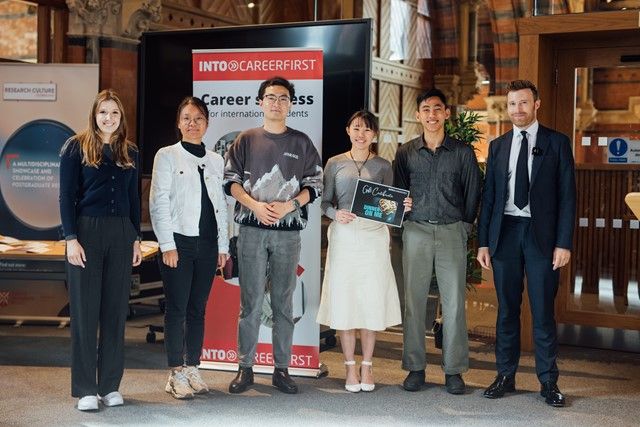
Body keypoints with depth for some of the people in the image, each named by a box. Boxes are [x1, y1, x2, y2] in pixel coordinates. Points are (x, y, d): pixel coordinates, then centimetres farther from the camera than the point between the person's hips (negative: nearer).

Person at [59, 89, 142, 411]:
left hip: (121, 234, 4)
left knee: (116, 311, 6)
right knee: (85, 311, 0)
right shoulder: (76, 147, 0)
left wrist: (136, 238, 9)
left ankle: (110, 385, 14)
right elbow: (67, 196, -3)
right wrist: (71, 238, -11)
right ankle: (85, 389, 7)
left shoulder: (129, 152, 12)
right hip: (86, 231, -4)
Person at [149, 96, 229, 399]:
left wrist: (223, 246, 8)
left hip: (207, 244, 4)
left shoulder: (216, 161, 12)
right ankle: (176, 374, 6)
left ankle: (193, 368, 16)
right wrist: (167, 246, -11)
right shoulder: (167, 156, -1)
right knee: (177, 309, -1)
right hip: (179, 241, -4)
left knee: (198, 309, 8)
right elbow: (159, 204, -5)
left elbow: (221, 205, 13)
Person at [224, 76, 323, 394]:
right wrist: (255, 205, -11)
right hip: (251, 229, -1)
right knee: (250, 302, 0)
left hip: (288, 231, 1)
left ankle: (282, 369, 10)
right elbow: (231, 180, 5)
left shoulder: (301, 143, 10)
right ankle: (245, 368, 7)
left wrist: (290, 205, -10)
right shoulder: (245, 140, 9)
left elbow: (314, 185, 7)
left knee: (283, 303, 4)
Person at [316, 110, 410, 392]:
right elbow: (324, 202, 7)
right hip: (344, 237, 0)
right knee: (344, 301, 0)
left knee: (372, 302, 1)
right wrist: (336, 214, -13)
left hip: (374, 237, 1)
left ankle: (367, 366, 13)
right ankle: (350, 366, 11)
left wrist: (403, 207, -9)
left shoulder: (383, 166, 9)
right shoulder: (335, 164, 7)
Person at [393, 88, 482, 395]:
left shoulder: (463, 152, 5)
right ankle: (415, 367, 10)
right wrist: (404, 219, 0)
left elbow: (473, 193, 7)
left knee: (454, 302, -1)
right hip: (416, 231, 1)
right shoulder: (406, 153, 8)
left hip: (452, 232, -1)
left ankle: (453, 370, 7)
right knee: (414, 300, 2)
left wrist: (465, 226, 2)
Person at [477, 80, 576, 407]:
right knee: (507, 310, 8)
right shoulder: (498, 146, 11)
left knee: (543, 312, 1)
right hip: (504, 232, 3)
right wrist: (483, 242, 5)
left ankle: (548, 381, 9)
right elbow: (488, 196, 11)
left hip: (541, 235, -3)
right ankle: (506, 376, 17)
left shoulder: (557, 143, 3)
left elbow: (567, 196, -1)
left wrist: (564, 243, -8)